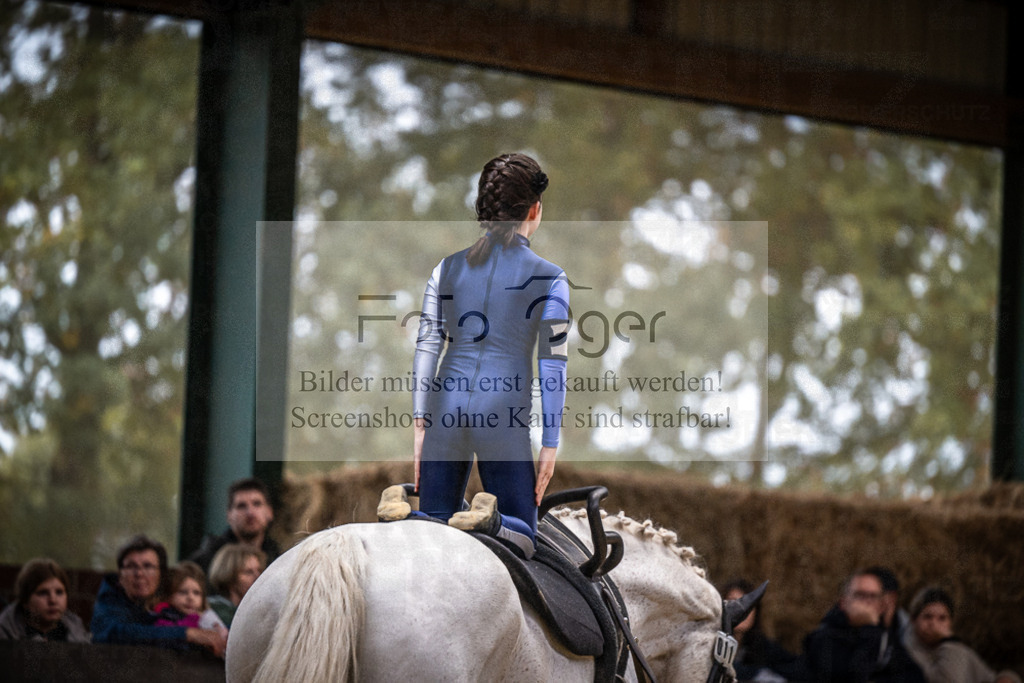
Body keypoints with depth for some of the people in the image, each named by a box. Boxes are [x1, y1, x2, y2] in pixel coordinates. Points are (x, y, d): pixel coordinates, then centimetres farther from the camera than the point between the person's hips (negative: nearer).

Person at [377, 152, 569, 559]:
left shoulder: (448, 268, 11)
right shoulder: (548, 278, 0)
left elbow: (426, 348, 7)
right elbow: (553, 365, -3)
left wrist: (420, 426, 9)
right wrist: (550, 444, 0)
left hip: (447, 406, 3)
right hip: (505, 418, -3)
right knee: (520, 539, 8)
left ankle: (400, 512, -20)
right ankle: (489, 521, -26)